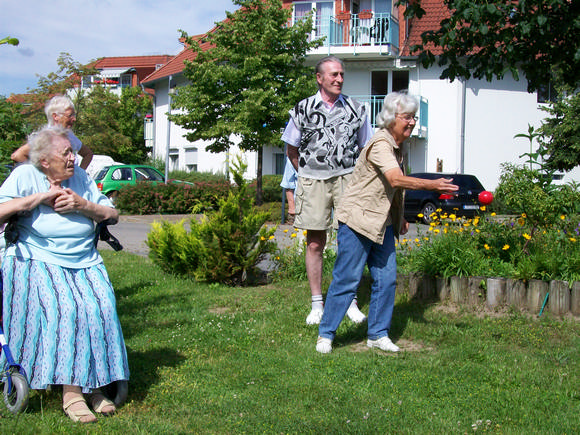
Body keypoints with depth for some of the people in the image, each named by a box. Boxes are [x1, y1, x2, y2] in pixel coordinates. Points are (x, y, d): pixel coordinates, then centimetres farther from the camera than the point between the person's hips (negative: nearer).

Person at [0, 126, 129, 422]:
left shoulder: (80, 177, 10)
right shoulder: (25, 176, -1)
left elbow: (112, 215, 10)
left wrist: (82, 205, -8)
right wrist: (42, 196, -14)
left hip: (85, 264, 4)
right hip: (37, 263, -3)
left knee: (99, 306, -22)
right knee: (64, 308, -29)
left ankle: (92, 384, -11)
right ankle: (71, 392, -22)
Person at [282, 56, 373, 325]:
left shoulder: (356, 110, 7)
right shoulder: (303, 109, 4)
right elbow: (292, 151, 12)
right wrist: (308, 177, 8)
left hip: (348, 179, 1)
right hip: (313, 181, 0)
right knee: (315, 244, 2)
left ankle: (350, 302, 10)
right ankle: (317, 305, 11)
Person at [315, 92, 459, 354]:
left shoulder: (397, 146, 11)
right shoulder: (380, 145, -18)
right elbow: (396, 179, -33)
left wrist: (399, 217, 23)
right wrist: (433, 185, -38)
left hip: (382, 223, 9)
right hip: (357, 219, -9)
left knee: (386, 279, 7)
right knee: (347, 280, -3)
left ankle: (378, 334, 19)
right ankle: (326, 334, 10)